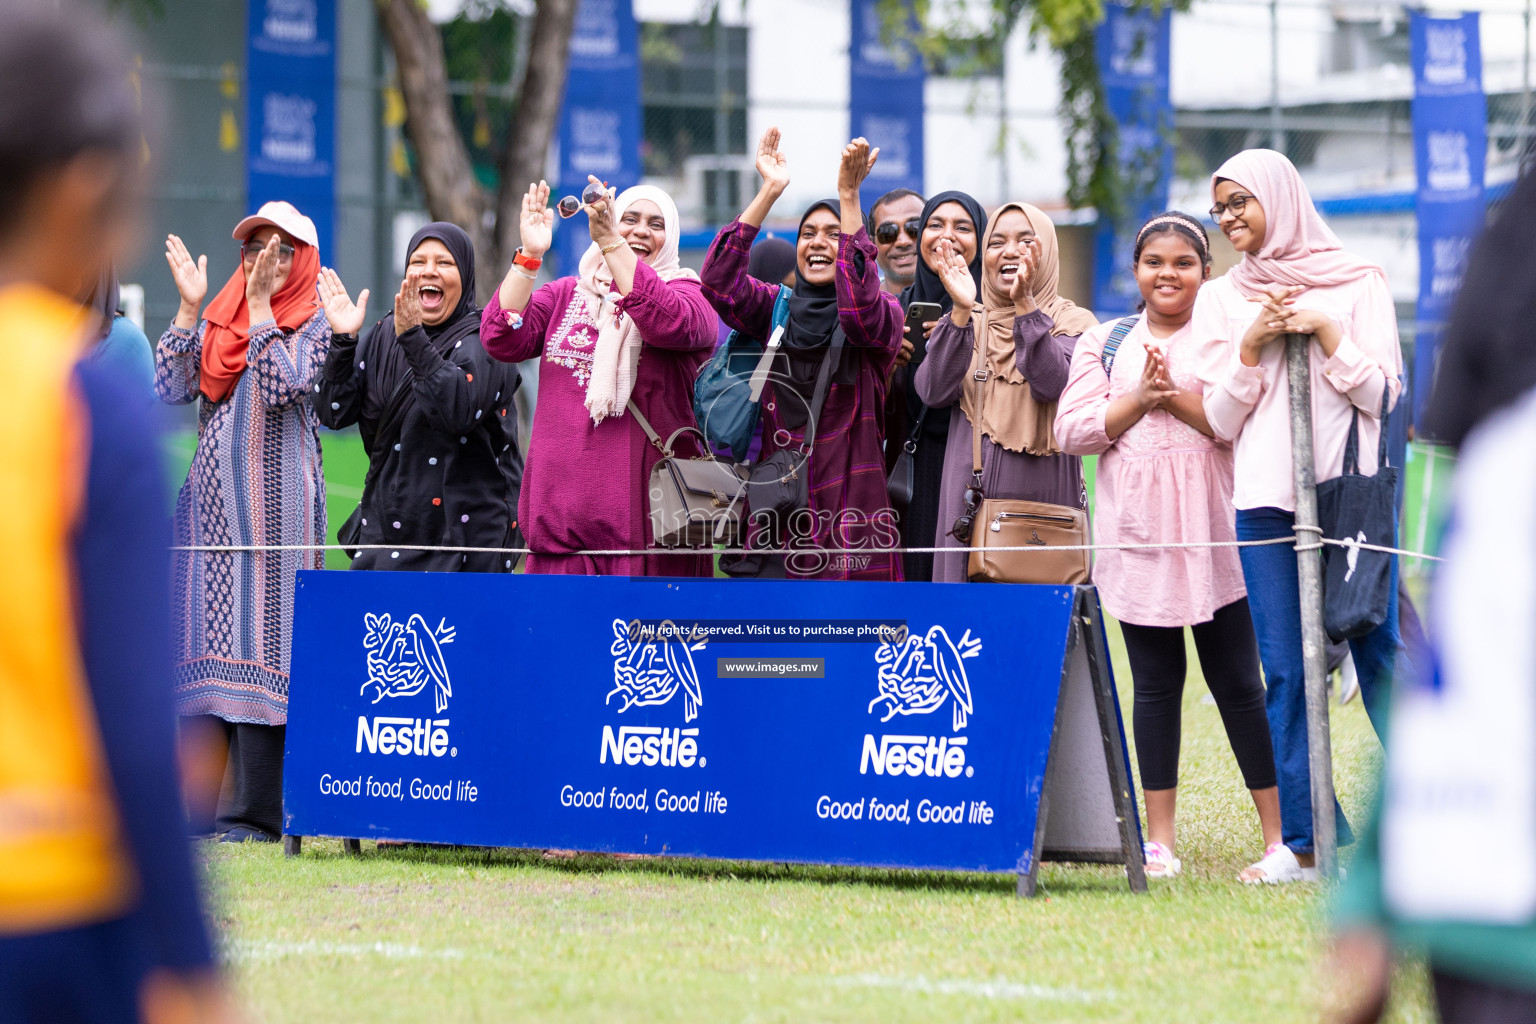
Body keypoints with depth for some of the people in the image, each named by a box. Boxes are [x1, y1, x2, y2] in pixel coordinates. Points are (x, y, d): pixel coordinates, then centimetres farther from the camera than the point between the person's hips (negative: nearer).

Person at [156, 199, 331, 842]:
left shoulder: (312, 321, 1)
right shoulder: (219, 317, 16)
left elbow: (282, 386, -15)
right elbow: (172, 387, 5)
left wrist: (260, 304, -11)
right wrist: (190, 307, 1)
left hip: (275, 501, -5)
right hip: (211, 499, 5)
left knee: (261, 643, -8)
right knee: (208, 641, 2)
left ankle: (255, 811, -7)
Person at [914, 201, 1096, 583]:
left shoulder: (1072, 321, 5)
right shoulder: (965, 323, 12)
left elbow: (1051, 383, -15)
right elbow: (934, 391, -6)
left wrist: (1025, 304, -24)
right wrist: (961, 311, -16)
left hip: (1045, 491, -2)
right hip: (971, 492, 2)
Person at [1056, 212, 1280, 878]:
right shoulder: (1104, 343, 12)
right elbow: (1073, 430, 3)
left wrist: (1177, 398, -13)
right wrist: (1139, 398, -8)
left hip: (1212, 532, -2)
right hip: (1137, 532, 2)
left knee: (1237, 682, -2)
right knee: (1155, 684, 5)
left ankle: (1279, 836, 1)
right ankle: (1159, 842, 9)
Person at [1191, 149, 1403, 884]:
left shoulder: (1357, 285, 7)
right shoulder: (1221, 301, 13)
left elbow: (1383, 395, 1)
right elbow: (1222, 418, 8)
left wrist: (1324, 329, -8)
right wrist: (1252, 346, -6)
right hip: (1265, 501, 2)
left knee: (1379, 658, -3)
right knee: (1285, 674, -1)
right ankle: (1301, 843, 0)